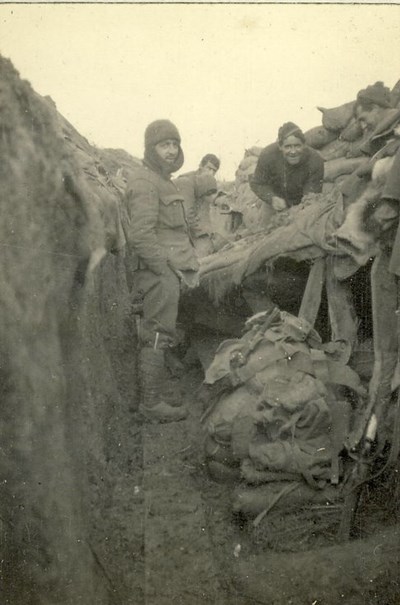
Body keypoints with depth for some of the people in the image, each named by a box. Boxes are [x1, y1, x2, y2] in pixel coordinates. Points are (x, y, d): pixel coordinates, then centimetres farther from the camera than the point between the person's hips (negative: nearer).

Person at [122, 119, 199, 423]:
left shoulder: (162, 180, 21)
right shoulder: (144, 183, -12)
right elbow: (141, 236, -21)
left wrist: (186, 265, 18)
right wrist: (168, 268, -18)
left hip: (169, 273, 10)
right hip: (159, 274, -10)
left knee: (160, 336, 15)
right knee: (158, 337, -5)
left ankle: (156, 396, 25)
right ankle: (152, 403, 3)